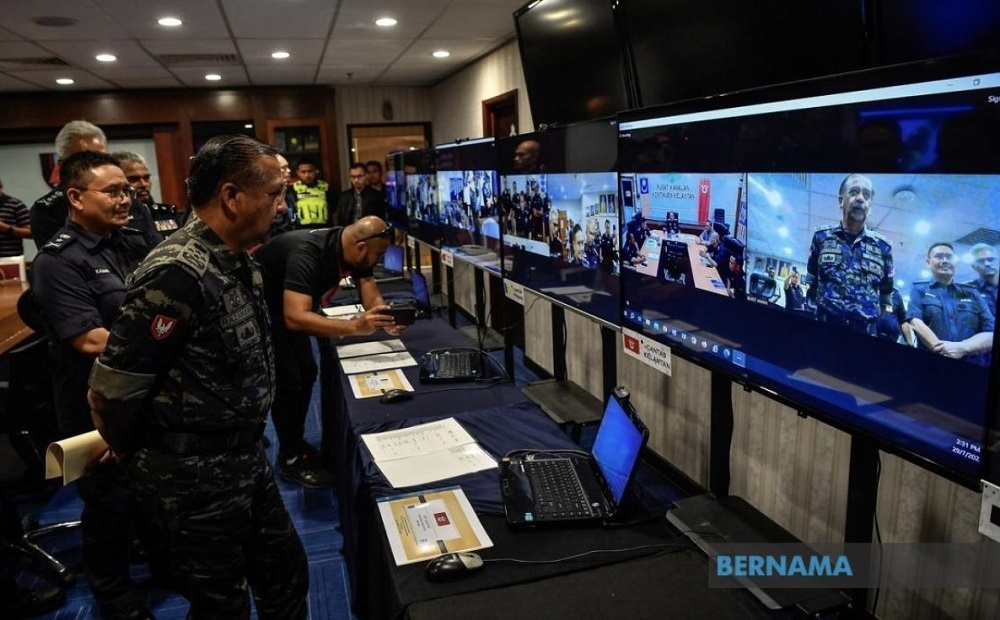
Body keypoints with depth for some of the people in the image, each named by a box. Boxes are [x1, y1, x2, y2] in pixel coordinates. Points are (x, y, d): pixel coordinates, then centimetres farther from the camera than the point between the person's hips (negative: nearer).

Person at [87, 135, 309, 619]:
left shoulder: (237, 262, 3)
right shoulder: (179, 274, -26)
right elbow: (109, 391, -22)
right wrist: (133, 457, -5)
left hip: (246, 461, 8)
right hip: (196, 479, -8)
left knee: (286, 578, 21)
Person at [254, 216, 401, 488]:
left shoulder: (353, 251, -13)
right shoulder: (307, 254, -38)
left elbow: (373, 300, -12)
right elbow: (296, 317, -48)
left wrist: (386, 320, -34)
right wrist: (355, 326, -55)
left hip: (287, 305, 9)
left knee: (307, 372, 10)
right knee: (286, 380, -8)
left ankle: (296, 442, 27)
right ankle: (290, 459, 8)